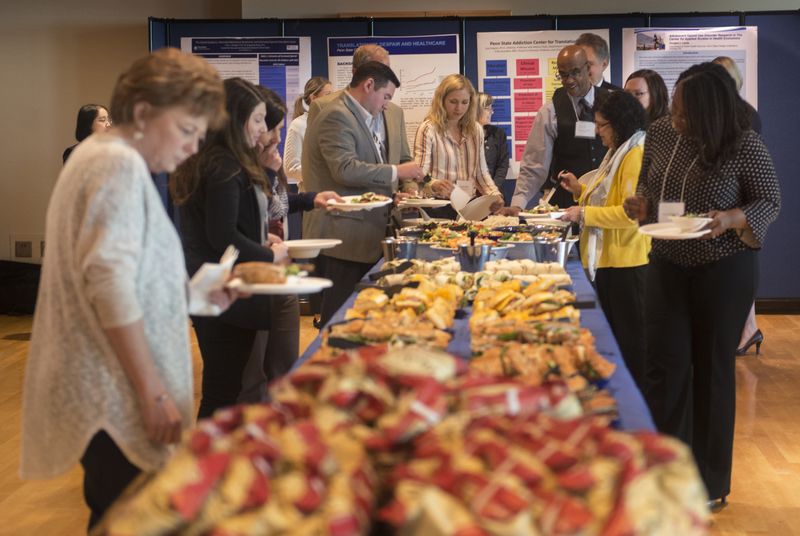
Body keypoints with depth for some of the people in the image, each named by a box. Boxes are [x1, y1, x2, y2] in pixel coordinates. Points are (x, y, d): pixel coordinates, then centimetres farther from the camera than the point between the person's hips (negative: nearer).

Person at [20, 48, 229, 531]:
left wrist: (193, 291, 17)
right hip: (114, 395, -10)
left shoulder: (102, 154, 16)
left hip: (104, 387, 10)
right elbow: (111, 286, -23)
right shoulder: (121, 165, -15)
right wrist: (153, 393, -22)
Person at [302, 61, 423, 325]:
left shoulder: (362, 118, 20)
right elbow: (345, 169, -24)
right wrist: (395, 172, -15)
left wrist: (391, 193, 15)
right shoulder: (336, 116, -12)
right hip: (342, 236, -10)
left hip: (364, 235, 10)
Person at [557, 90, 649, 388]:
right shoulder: (617, 153, 16)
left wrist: (585, 213, -18)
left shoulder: (637, 155, -17)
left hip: (627, 261, -11)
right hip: (607, 258, 11)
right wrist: (581, 190, 10)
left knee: (630, 334, -2)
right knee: (611, 330, 16)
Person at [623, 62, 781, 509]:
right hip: (667, 266, 4)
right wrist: (642, 206, -10)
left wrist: (732, 218, -29)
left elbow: (771, 203, -10)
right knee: (665, 368, 3)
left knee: (712, 369, 8)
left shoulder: (745, 146, -17)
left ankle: (711, 482, 23)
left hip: (725, 271, -4)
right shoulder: (661, 133, -3)